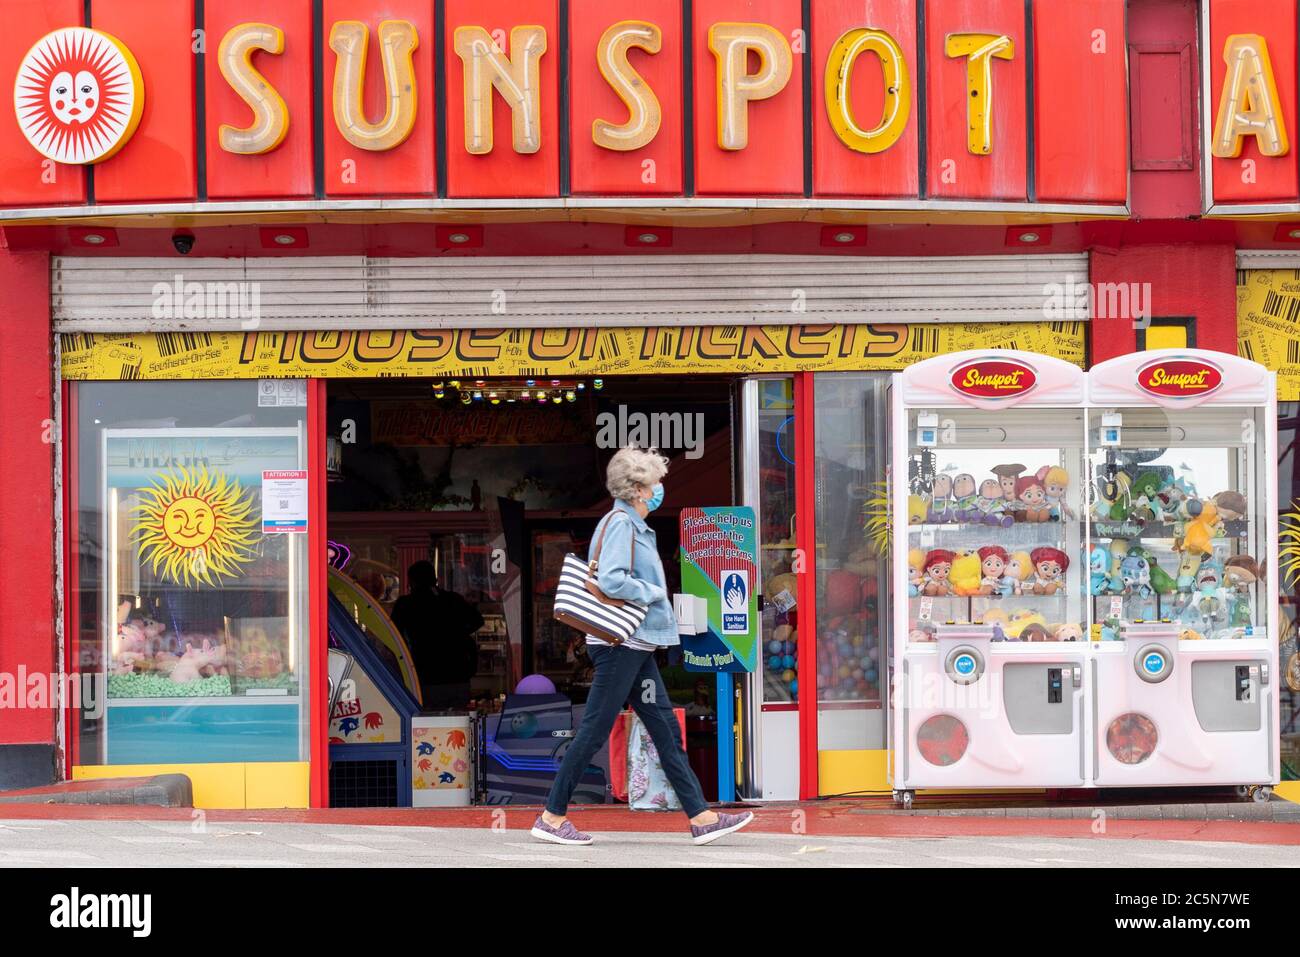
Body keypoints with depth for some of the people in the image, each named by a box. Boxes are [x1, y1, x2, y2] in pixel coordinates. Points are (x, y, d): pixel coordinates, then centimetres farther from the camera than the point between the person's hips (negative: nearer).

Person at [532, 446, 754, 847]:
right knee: (594, 731, -5)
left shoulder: (633, 526, 17)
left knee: (666, 729, 8)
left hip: (636, 647, 10)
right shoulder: (620, 524, -13)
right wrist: (654, 593, -13)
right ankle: (552, 817, 3)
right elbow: (611, 580, -25)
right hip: (620, 644, -10)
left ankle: (701, 818, 8)